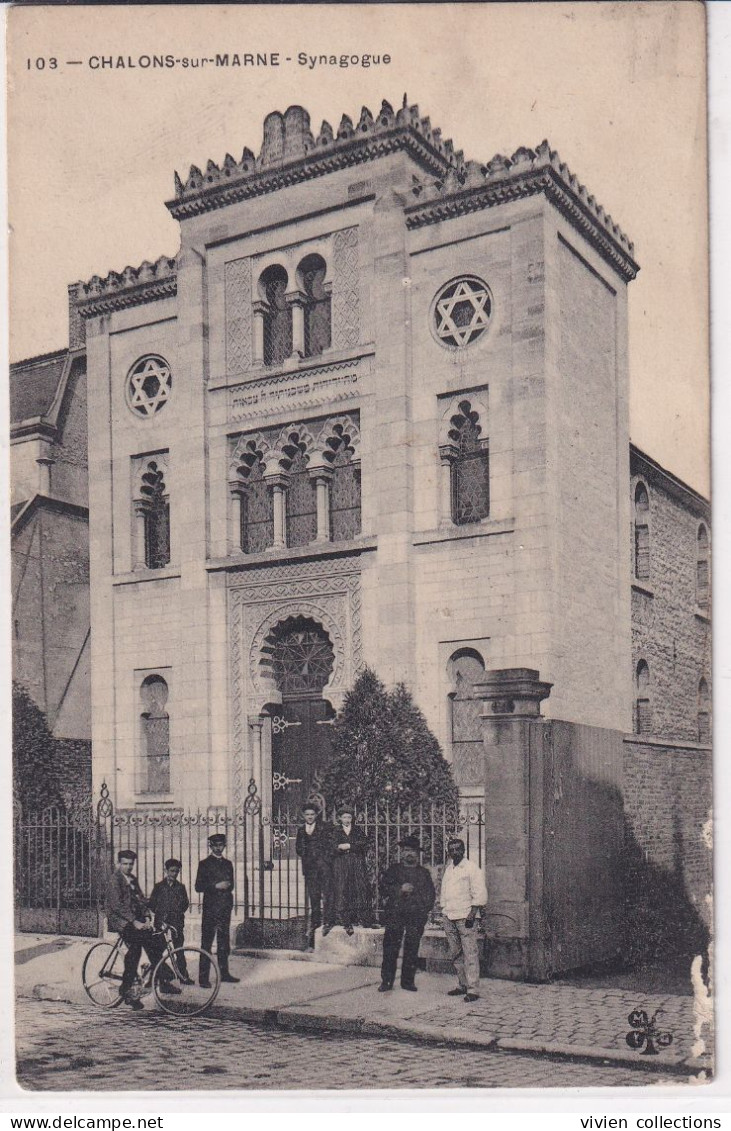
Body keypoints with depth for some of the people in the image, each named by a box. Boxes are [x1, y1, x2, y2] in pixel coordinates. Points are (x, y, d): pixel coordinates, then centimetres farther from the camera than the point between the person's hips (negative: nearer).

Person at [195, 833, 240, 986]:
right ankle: (203, 978, -6)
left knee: (224, 942, 10)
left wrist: (227, 886, 3)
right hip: (210, 908, -5)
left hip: (225, 907, 5)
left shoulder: (228, 864, 17)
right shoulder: (205, 864, 1)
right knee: (206, 943, -6)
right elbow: (198, 886, -5)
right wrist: (216, 886, -15)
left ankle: (224, 973, 19)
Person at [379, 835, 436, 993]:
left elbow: (431, 894, 16)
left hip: (416, 916, 2)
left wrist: (424, 909, 2)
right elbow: (384, 886, 1)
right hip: (395, 914, -1)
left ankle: (408, 981, 11)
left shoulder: (423, 873, 17)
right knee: (390, 949, -4)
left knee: (412, 950, 2)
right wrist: (400, 889, -12)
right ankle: (386, 981, 2)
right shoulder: (394, 869, 12)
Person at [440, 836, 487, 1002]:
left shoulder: (471, 868, -3)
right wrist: (444, 914, 16)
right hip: (448, 917, 7)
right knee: (455, 954, 7)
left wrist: (472, 913, -15)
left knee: (470, 953, -9)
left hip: (465, 916, -7)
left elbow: (480, 894, -8)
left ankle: (473, 990, -9)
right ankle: (463, 985, 15)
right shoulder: (448, 870, 17)